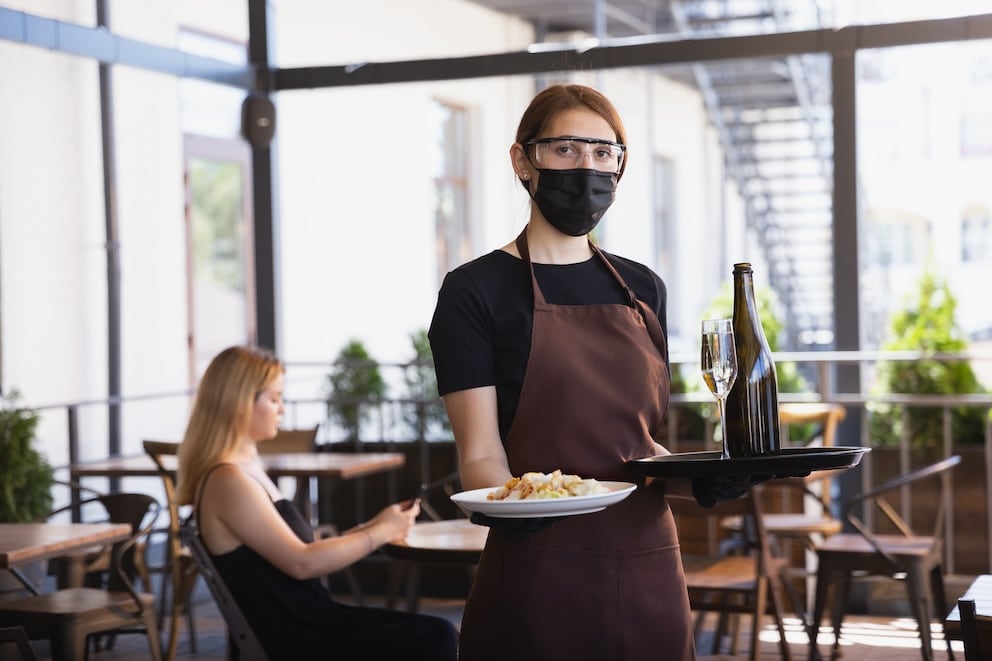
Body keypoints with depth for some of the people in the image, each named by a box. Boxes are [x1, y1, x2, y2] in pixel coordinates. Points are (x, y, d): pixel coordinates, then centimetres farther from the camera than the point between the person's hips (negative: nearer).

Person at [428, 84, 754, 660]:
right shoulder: (477, 291, -4)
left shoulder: (642, 289, 12)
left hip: (650, 574, 5)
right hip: (539, 578, -5)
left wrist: (700, 483, -4)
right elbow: (481, 452, -10)